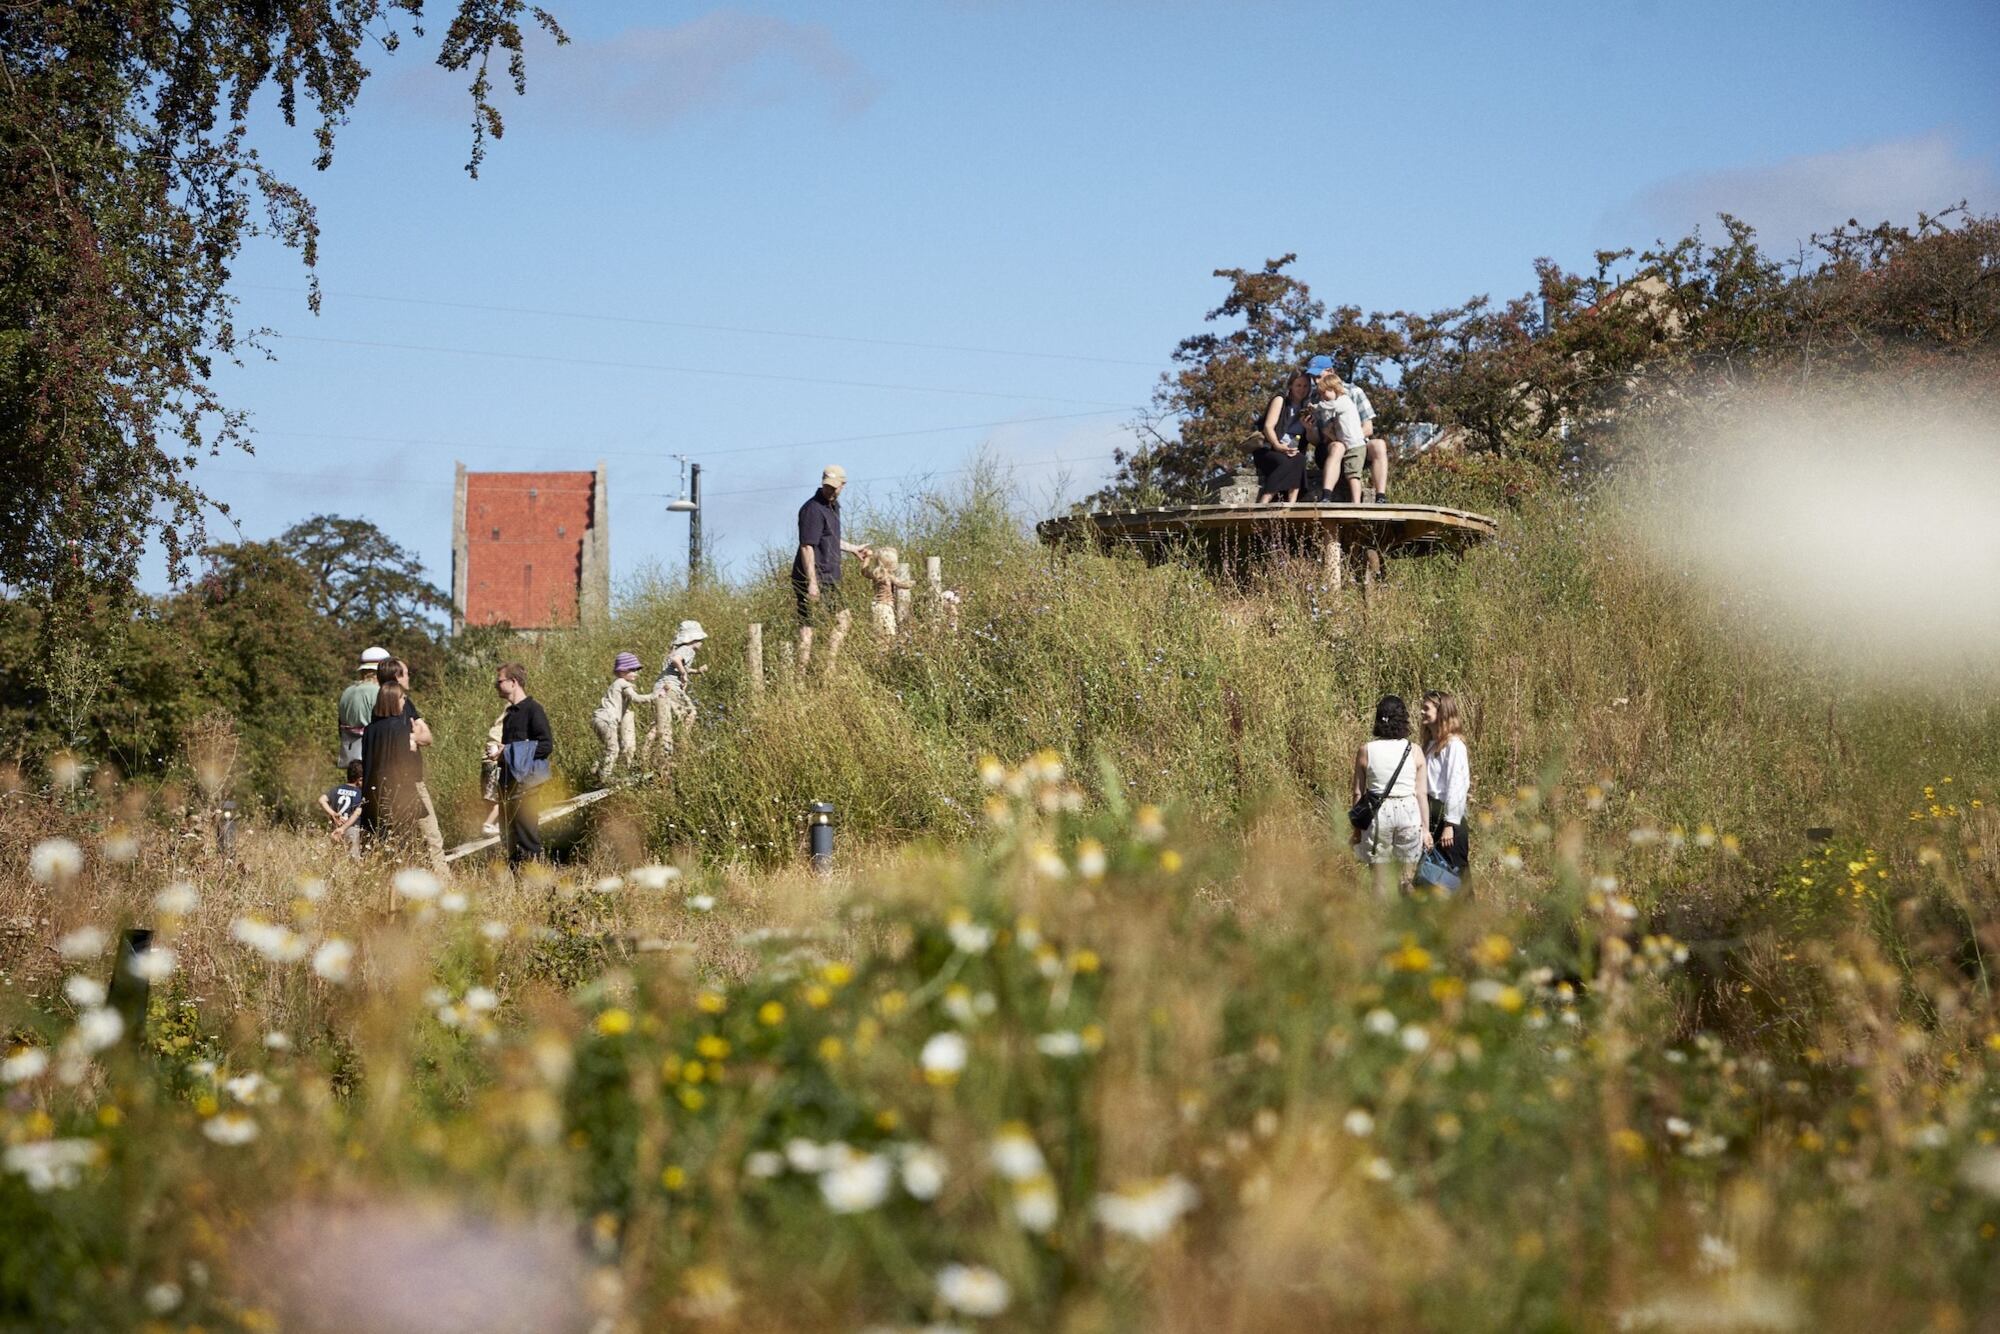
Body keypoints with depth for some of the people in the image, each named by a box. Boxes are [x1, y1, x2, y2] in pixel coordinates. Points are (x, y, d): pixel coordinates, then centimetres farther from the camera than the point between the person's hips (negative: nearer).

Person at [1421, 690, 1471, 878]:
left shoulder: (1453, 745, -10)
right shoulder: (1431, 744, 15)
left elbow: (1456, 786, -15)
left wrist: (1450, 825, -18)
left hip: (1447, 815, -8)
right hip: (1431, 816, 8)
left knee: (1455, 872, -4)